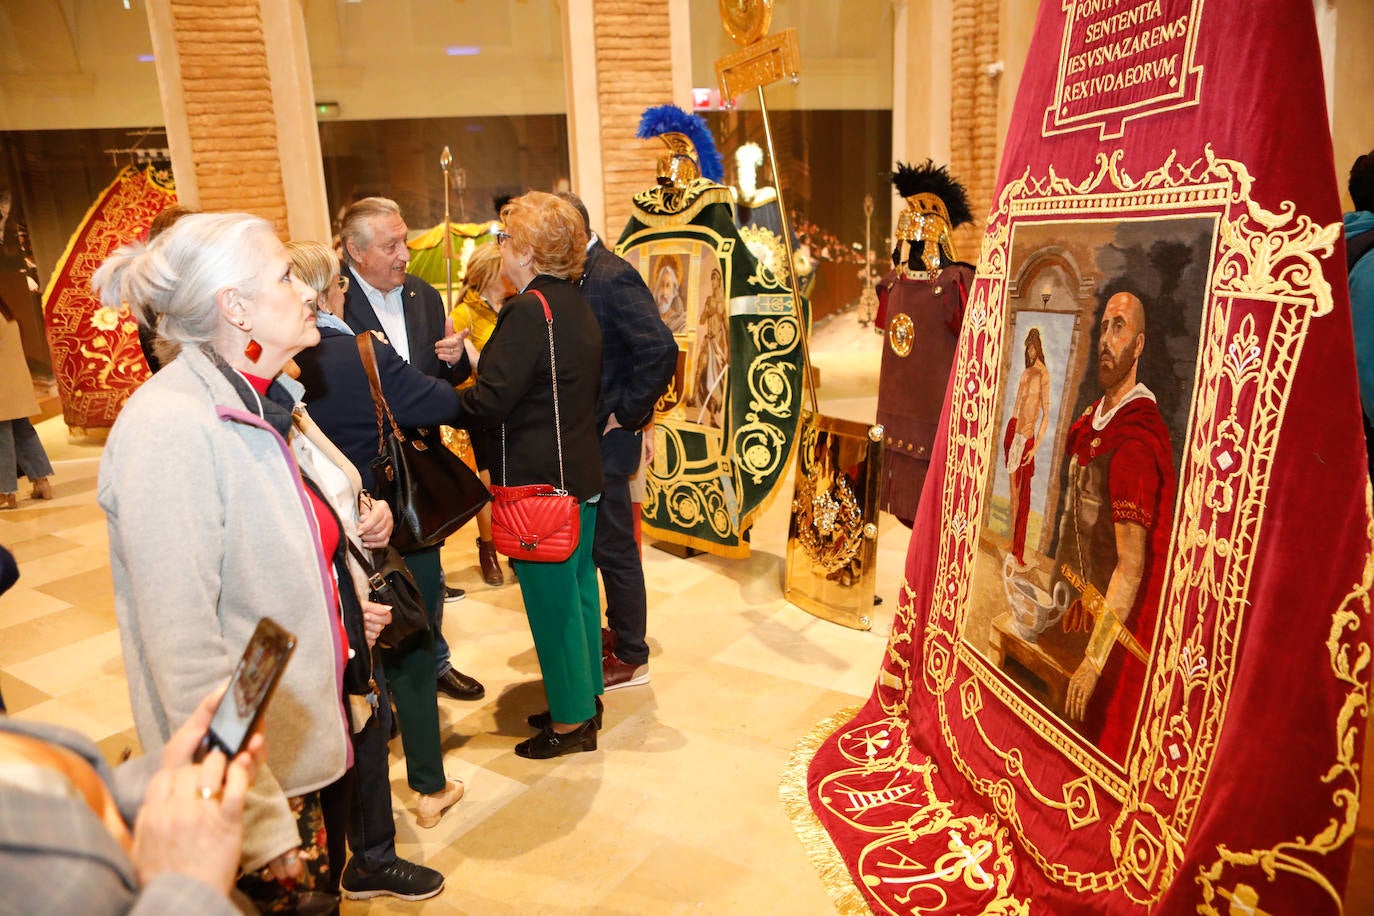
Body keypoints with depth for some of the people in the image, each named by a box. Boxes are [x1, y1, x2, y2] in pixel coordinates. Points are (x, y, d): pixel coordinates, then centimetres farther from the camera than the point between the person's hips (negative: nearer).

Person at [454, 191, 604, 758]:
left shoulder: (530, 310, -19)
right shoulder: (575, 303, 10)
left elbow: (488, 404, -22)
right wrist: (476, 358, 11)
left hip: (539, 481, -10)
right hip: (580, 472, 10)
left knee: (552, 602, 2)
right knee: (578, 586, 18)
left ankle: (569, 722, 16)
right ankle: (584, 696, 34)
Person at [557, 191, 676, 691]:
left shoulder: (611, 278, -18)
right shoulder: (582, 276, 9)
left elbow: (660, 350, -28)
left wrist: (627, 413, -20)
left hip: (606, 439, -9)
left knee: (614, 547, 2)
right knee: (602, 543, 19)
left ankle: (631, 658, 17)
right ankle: (620, 631, 37)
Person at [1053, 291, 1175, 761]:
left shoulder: (1135, 443, -24)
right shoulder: (1095, 418, 4)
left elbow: (1131, 566, -24)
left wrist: (1094, 660, -21)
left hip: (1126, 625, -8)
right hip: (1099, 607, 8)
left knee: (1105, 737, 4)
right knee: (1081, 736, 18)